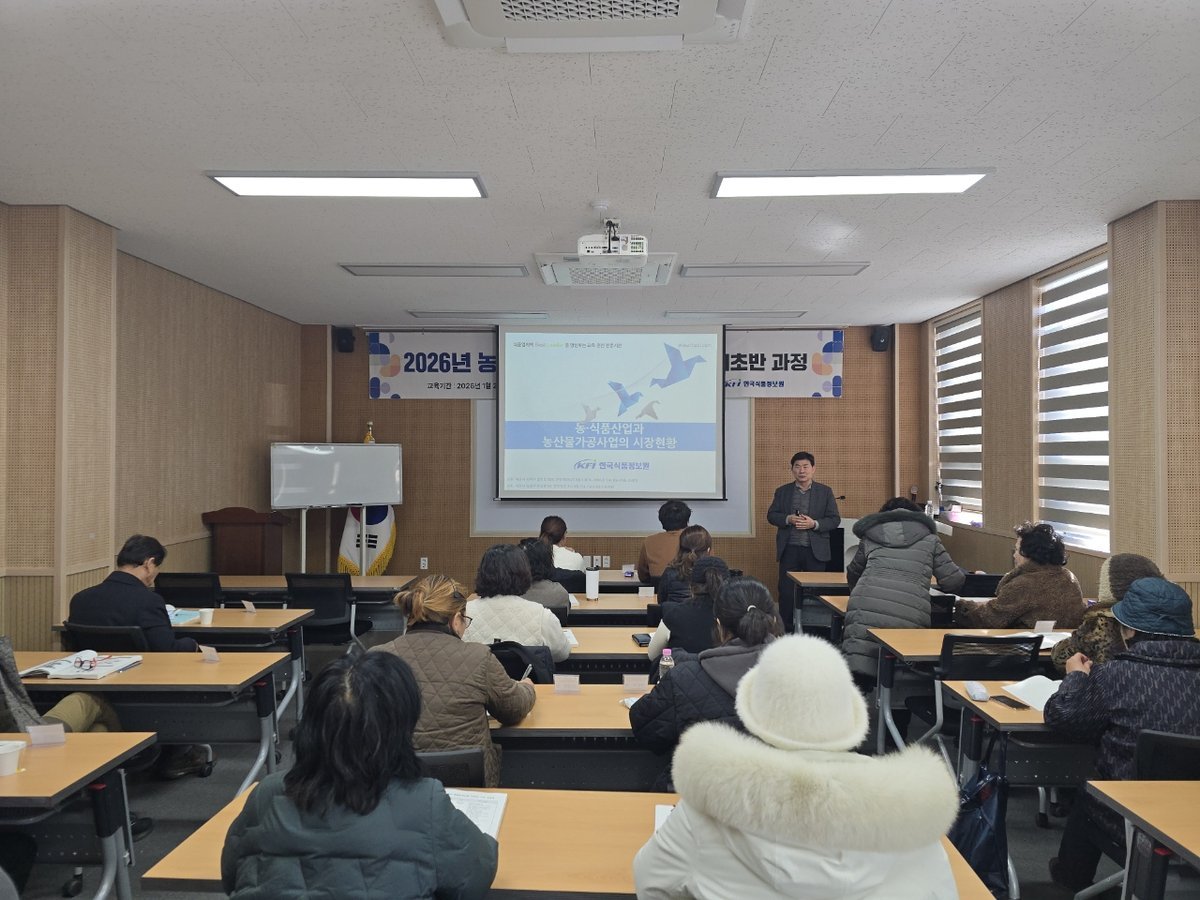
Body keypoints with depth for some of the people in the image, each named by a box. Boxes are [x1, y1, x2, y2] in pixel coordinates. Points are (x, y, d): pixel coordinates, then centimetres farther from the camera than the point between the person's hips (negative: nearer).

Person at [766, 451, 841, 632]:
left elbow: (835, 519, 2)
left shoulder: (825, 492, 5)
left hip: (815, 550, -1)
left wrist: (814, 524, -15)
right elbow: (771, 515, 7)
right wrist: (788, 519, -13)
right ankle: (785, 629, 12)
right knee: (786, 591, 1)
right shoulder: (782, 491, 8)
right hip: (789, 549, 1)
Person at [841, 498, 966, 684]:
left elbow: (852, 575, 40)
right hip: (911, 613, 0)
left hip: (868, 606, 0)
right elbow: (953, 581, 21)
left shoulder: (870, 537, 27)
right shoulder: (929, 540, 24)